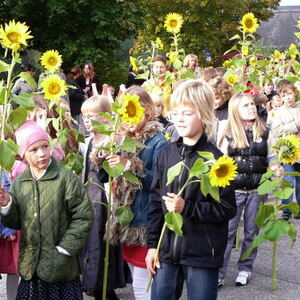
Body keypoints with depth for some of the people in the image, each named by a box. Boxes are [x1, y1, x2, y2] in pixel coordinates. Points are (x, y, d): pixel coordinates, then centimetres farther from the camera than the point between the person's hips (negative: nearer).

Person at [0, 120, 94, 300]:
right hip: (30, 266, 4)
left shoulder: (66, 178, -9)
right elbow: (15, 223, 12)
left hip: (61, 266, -4)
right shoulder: (19, 183, 5)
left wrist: (64, 249, -12)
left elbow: (84, 216, -10)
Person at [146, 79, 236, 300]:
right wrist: (152, 244, 7)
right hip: (167, 249, 5)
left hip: (202, 255, -4)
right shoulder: (167, 154, 5)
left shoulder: (215, 158, -10)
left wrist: (186, 207, -19)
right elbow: (156, 202, 9)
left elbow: (228, 209, -9)